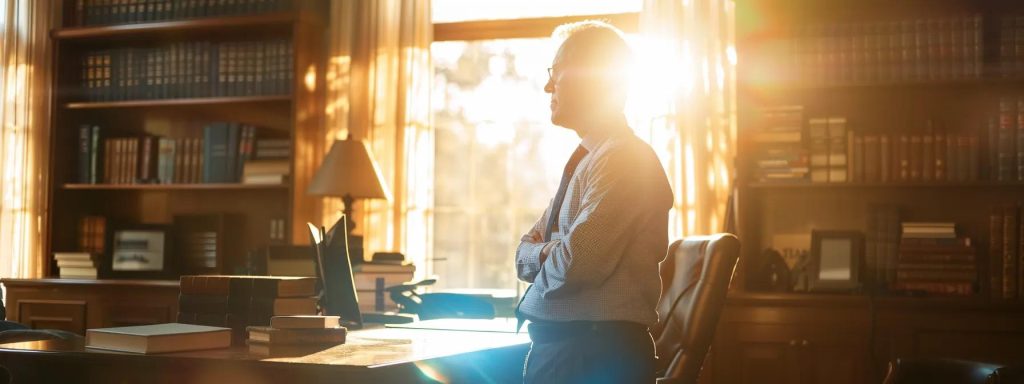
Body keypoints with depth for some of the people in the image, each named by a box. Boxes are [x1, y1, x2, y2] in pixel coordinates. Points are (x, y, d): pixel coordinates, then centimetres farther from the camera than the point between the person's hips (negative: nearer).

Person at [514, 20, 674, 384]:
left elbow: (573, 265, -24)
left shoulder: (624, 159, -15)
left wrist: (541, 257, -3)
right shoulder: (583, 161, 17)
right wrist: (548, 252, -6)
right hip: (555, 350, 9)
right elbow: (524, 254, 16)